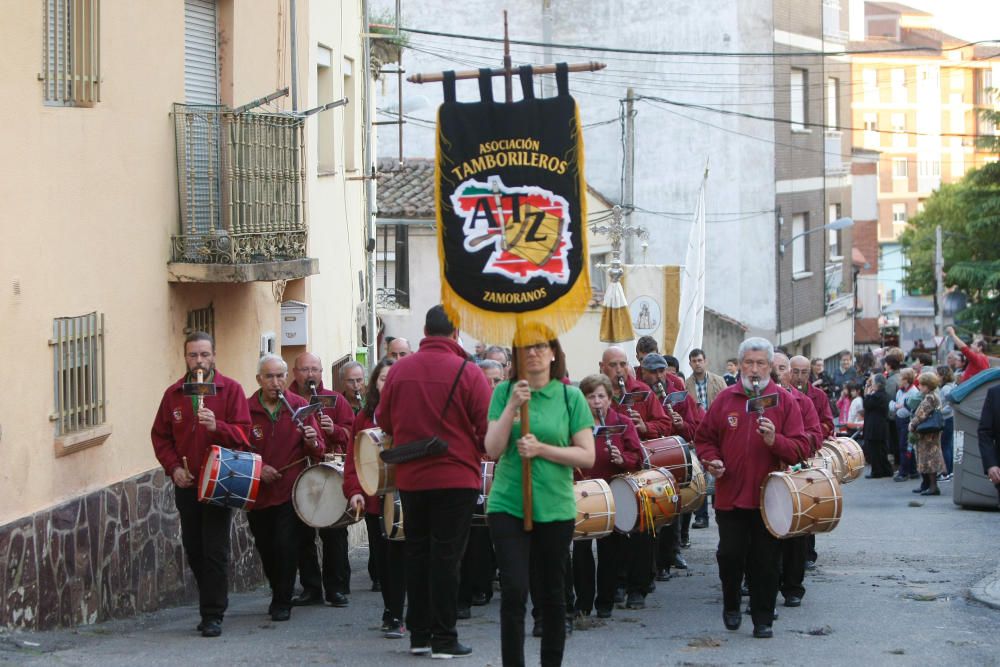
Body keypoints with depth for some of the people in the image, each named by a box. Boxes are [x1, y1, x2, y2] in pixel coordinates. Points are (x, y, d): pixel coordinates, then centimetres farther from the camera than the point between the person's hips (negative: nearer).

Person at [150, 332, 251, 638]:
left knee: (215, 551, -7)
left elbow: (242, 434, -8)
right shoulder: (174, 394, 8)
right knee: (194, 551, 9)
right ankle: (213, 603, 25)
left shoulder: (231, 390, -3)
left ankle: (213, 615, -4)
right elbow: (160, 435, 11)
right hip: (186, 483, 4)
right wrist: (173, 467, -3)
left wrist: (217, 426, -26)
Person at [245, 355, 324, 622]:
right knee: (266, 549, 9)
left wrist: (313, 443, -21)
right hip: (258, 494, 1)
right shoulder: (246, 409, -3)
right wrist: (258, 468, -13)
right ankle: (278, 593, 32)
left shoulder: (299, 405, 0)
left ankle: (283, 602, 0)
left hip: (290, 490, -1)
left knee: (285, 546, -12)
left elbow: (318, 453, 2)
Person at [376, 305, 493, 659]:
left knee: (417, 553, 13)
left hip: (410, 478, 4)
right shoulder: (467, 372, -11)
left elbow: (383, 421, 10)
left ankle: (418, 634, 18)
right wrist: (479, 450, 9)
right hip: (456, 477, -3)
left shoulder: (399, 369, -1)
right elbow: (488, 427, -12)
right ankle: (444, 639, 2)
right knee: (446, 556, 1)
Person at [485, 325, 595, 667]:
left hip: (555, 508, 1)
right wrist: (512, 407, -17)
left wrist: (541, 449, -14)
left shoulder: (571, 397, 1)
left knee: (552, 595, 10)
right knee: (514, 590, -9)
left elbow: (587, 456, -3)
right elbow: (493, 450, -6)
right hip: (508, 506, -1)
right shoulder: (505, 393, 2)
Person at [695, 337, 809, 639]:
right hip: (730, 495, 1)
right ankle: (731, 606, 28)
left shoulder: (784, 401, 0)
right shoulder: (725, 399, 5)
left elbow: (800, 447, -4)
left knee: (766, 562, 2)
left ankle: (763, 619, 11)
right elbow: (704, 438, 13)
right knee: (730, 555, 4)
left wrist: (775, 441, -22)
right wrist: (711, 460, -6)